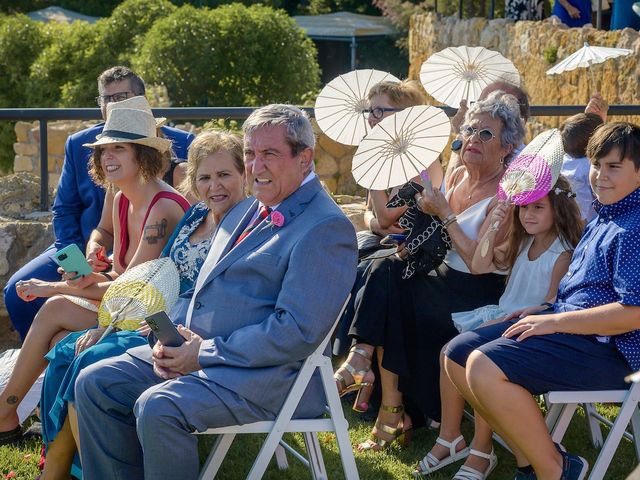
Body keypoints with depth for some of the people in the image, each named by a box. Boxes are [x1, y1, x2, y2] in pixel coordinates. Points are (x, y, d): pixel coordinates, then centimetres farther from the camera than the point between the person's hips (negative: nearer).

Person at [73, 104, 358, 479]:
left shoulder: (326, 228, -11)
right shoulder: (245, 212, 19)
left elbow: (300, 331, -20)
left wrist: (206, 352, -17)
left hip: (264, 374, -9)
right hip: (195, 351, 9)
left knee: (158, 406, -30)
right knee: (95, 384, -2)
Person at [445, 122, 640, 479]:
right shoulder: (604, 219, 15)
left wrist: (555, 321, -19)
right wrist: (545, 309, 10)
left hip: (607, 348, -11)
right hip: (567, 325, 11)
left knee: (485, 366, -27)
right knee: (457, 354, 7)